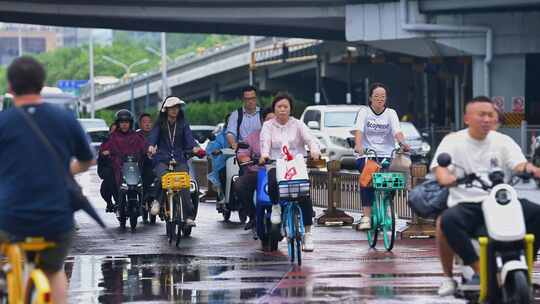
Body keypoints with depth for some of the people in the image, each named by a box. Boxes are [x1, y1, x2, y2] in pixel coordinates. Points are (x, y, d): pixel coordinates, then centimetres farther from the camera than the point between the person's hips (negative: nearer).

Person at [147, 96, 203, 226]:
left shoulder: (183, 124, 14)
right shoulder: (160, 124, 11)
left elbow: (188, 136, -1)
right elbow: (153, 135, -5)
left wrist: (194, 147, -23)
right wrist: (151, 146, -28)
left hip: (179, 160, 1)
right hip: (162, 159, -1)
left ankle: (189, 216, -19)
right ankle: (157, 201, -6)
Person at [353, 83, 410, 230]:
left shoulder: (391, 113, 6)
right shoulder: (364, 112, 3)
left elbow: (397, 132, -10)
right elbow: (359, 131, -13)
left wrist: (402, 143, -32)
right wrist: (358, 145, -34)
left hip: (386, 155, 2)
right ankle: (366, 216, -26)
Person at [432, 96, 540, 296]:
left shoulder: (503, 141, 12)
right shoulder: (453, 141, 6)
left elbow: (520, 164, -1)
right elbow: (440, 167, -8)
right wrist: (446, 177, -32)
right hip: (466, 204, -2)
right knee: (446, 220, -36)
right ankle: (479, 269, -21)